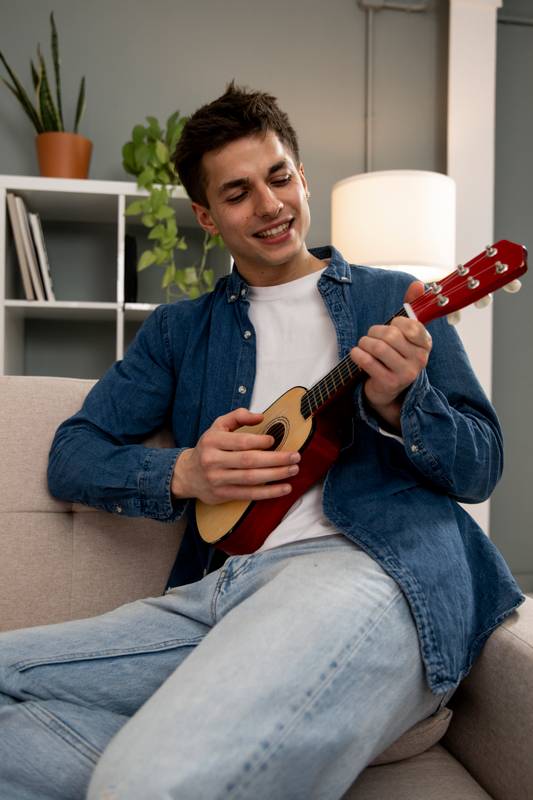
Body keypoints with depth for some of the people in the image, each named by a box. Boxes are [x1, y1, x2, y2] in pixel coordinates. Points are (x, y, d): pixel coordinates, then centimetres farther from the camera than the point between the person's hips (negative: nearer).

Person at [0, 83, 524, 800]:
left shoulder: (392, 301, 14)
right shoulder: (179, 329, 20)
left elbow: (481, 467, 8)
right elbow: (71, 457, 15)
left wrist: (396, 403, -14)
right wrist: (183, 474, -4)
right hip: (221, 590, 6)